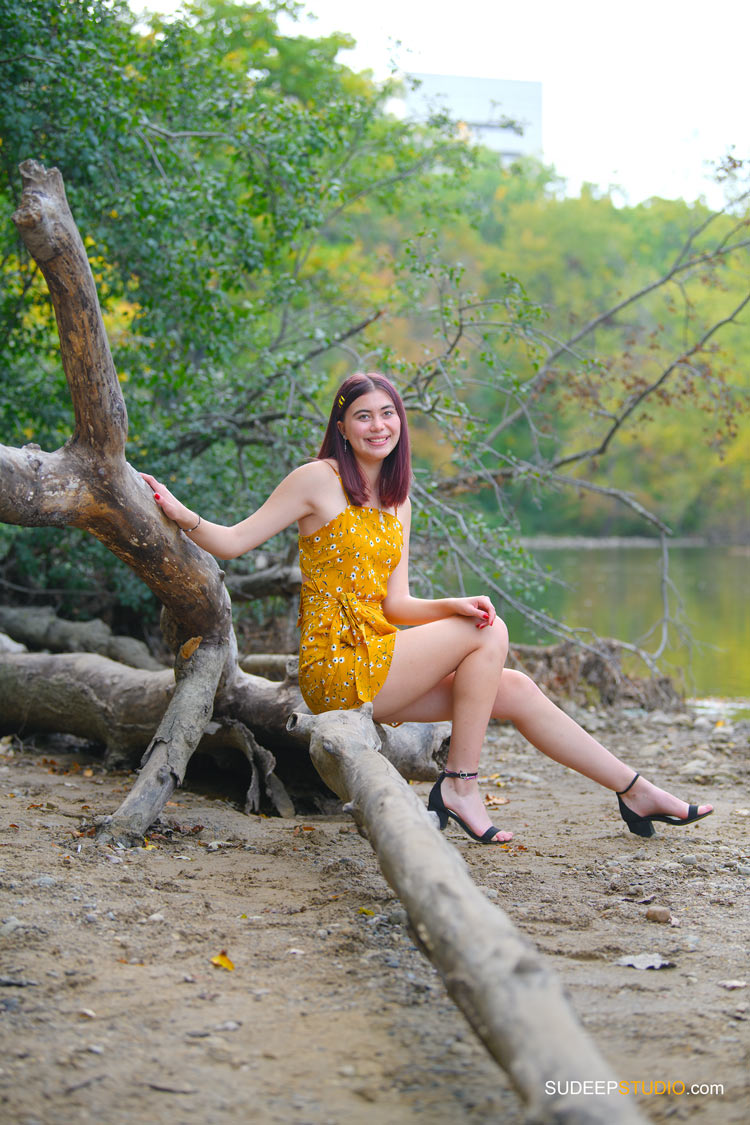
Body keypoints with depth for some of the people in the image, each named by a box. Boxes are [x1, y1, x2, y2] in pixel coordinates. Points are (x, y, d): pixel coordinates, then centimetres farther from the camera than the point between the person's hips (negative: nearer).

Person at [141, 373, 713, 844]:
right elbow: (233, 542, -8)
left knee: (516, 691, -2)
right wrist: (182, 514, -27)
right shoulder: (319, 480, -6)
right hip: (337, 668, -7)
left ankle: (636, 792, 7)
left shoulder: (397, 503, 15)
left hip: (374, 661, 7)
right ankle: (460, 784, -11)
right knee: (489, 633, -15)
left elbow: (395, 604, 8)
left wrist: (453, 606, -11)